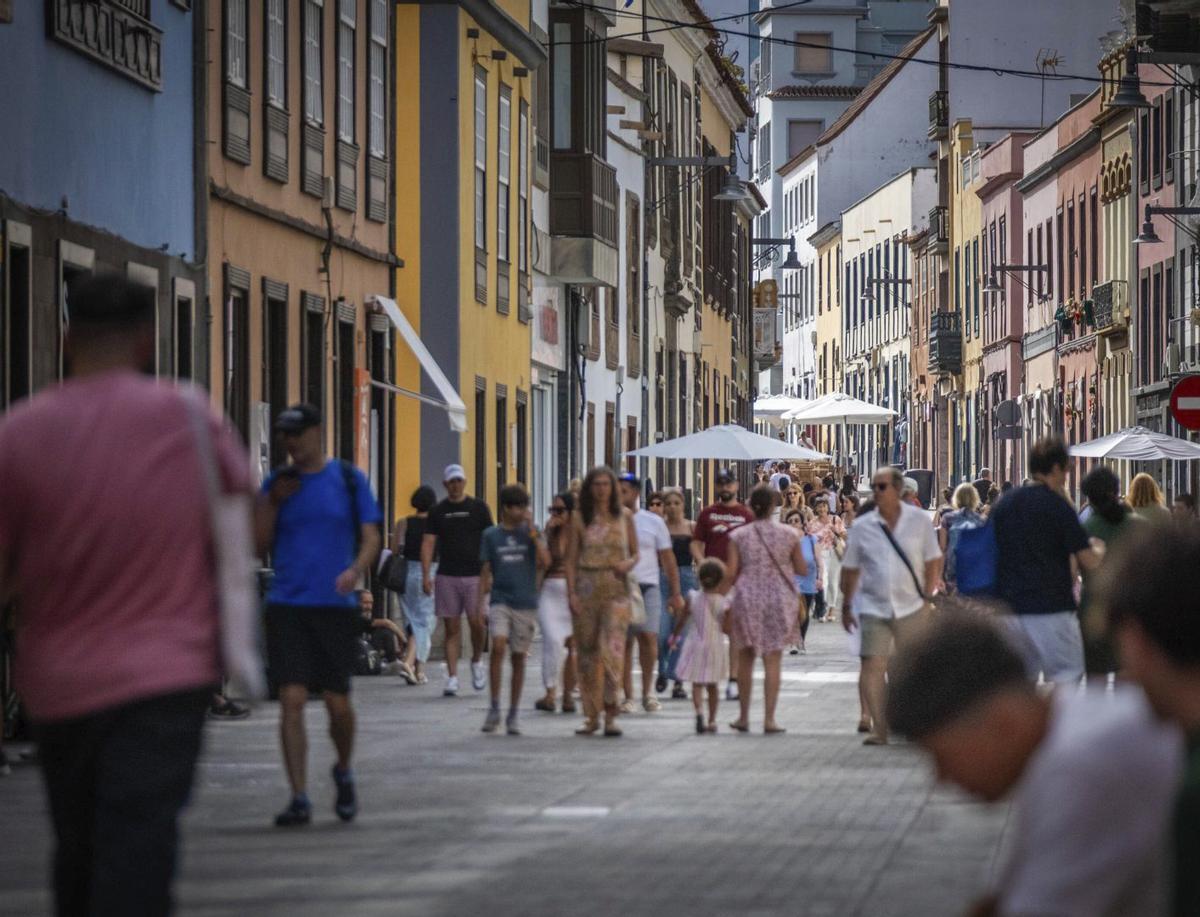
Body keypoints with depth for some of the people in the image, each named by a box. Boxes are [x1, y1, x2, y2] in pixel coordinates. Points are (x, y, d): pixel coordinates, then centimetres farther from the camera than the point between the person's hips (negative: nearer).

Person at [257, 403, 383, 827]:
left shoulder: (349, 479, 4)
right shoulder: (277, 482, 8)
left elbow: (371, 536, 2)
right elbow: (258, 546, 8)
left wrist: (356, 570, -18)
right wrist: (271, 502, -6)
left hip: (335, 605, -1)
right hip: (287, 605, 1)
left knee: (337, 702, 2)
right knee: (291, 700, -8)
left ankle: (343, 772, 31)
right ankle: (299, 799, -6)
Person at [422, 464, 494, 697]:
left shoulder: (478, 508, 5)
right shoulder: (437, 512, 8)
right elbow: (428, 543, 5)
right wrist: (426, 575, -5)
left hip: (474, 575, -1)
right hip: (446, 577, 1)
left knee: (477, 622, -10)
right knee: (452, 627, 0)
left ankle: (477, 661, 17)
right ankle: (452, 677, 3)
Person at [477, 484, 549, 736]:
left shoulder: (530, 532, 4)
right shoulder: (491, 535, 5)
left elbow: (545, 562, -8)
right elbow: (485, 571, 7)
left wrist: (533, 534, -12)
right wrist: (479, 604, 3)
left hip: (526, 604, 1)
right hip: (500, 600, -1)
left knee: (519, 658, 4)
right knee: (498, 647, -21)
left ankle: (513, 715, 13)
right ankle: (494, 708, -13)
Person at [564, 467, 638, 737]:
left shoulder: (624, 516, 8)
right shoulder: (579, 518, 5)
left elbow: (635, 553, 14)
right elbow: (571, 559, 4)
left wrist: (628, 564, -9)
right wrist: (571, 592, -6)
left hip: (615, 588, -1)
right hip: (586, 586, 1)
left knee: (613, 649, -13)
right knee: (587, 651, 3)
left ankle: (611, 714, -12)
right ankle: (591, 715, 13)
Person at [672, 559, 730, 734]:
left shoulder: (693, 598, -6)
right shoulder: (723, 602, -10)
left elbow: (681, 620, 3)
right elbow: (726, 628, -9)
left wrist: (675, 636, 20)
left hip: (697, 646, -1)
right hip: (716, 646, 1)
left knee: (697, 684, 0)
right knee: (713, 686, 15)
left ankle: (699, 711, -26)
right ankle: (712, 721, 21)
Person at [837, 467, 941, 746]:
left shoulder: (919, 520, 1)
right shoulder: (862, 526, 3)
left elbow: (933, 561, 6)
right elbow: (850, 569, 10)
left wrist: (927, 596, -1)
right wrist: (846, 606, 9)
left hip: (911, 607, 0)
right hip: (874, 607, 0)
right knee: (873, 667, -11)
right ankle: (879, 728, -9)